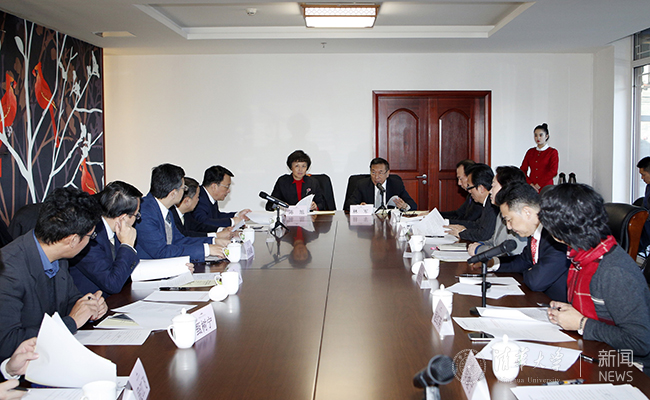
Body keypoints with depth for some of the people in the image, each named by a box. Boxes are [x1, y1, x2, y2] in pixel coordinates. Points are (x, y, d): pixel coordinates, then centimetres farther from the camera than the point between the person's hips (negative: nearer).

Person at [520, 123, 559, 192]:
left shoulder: (552, 152, 2)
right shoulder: (530, 152, 13)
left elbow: (553, 171, -9)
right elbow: (523, 170, 8)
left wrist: (538, 185, -11)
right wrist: (530, 184, -7)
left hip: (545, 188, -3)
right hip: (531, 188, 3)